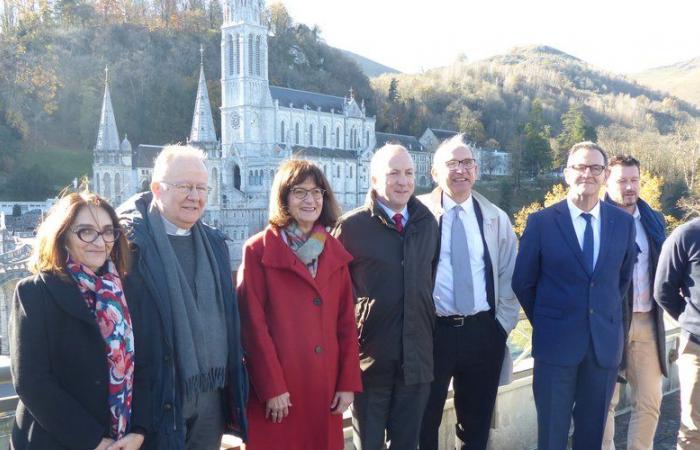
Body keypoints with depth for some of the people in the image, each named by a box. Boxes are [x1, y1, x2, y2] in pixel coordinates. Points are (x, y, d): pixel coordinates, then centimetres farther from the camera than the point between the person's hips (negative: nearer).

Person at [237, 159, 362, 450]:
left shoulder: (335, 252, 9)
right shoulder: (258, 251, -5)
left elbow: (347, 322, 7)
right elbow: (254, 325, -9)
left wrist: (348, 382, 2)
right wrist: (271, 387, -13)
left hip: (325, 385, 4)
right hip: (277, 391, -4)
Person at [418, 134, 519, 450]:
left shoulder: (496, 218, 7)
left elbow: (509, 277, 10)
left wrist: (503, 324, 2)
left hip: (484, 332, 3)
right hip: (432, 330, -3)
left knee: (477, 423, 16)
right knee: (424, 422, 10)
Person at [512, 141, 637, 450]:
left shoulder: (623, 222, 2)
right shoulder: (541, 222, -6)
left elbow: (624, 277, 16)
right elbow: (523, 283, 2)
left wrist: (607, 314, 14)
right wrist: (544, 322, 6)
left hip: (605, 342, 2)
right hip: (555, 342, -2)